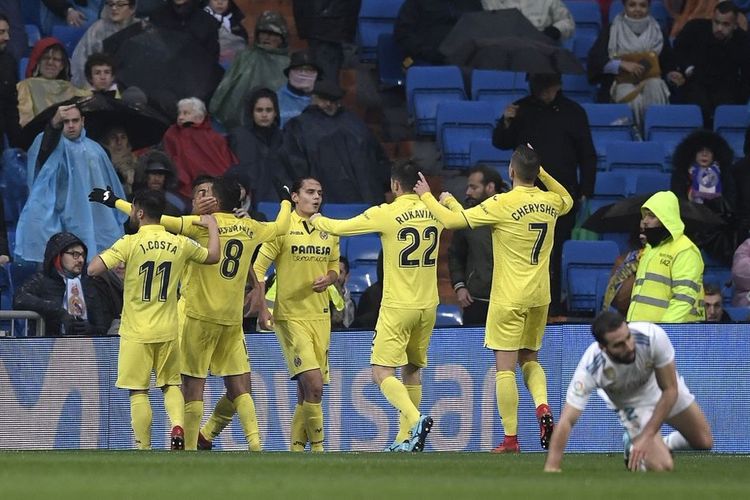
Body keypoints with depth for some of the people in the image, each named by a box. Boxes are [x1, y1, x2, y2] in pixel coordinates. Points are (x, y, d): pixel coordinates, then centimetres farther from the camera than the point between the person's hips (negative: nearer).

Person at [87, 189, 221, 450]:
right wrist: (212, 226, 32)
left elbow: (93, 269, -17)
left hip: (136, 332, -3)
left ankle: (144, 449, 2)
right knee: (171, 384, 16)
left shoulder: (130, 243, -12)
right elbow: (213, 256, 17)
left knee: (138, 392, 3)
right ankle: (177, 425, -10)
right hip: (167, 331, 3)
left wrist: (104, 253, 4)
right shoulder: (180, 244, 1)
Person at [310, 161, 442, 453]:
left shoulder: (385, 213, -10)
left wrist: (317, 220, 19)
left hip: (397, 307, -6)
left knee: (382, 373, -6)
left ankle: (415, 420, -27)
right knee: (412, 371, 15)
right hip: (427, 306, 6)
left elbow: (339, 228, -1)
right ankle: (406, 438, 14)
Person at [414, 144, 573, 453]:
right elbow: (567, 199, 29)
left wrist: (427, 197, 2)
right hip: (539, 297, 6)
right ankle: (542, 407, -7)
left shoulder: (502, 204, -15)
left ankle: (510, 439, -2)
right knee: (529, 360, 20)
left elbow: (453, 220, -13)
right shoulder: (551, 202, 2)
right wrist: (541, 172, 23)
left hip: (509, 297, -6)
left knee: (505, 368, -1)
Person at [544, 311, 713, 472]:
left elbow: (670, 391, -28)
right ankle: (633, 448, 16)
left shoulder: (653, 336, -39)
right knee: (661, 466, -18)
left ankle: (665, 444, 40)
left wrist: (646, 436, -32)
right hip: (632, 403, -2)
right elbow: (567, 421, -40)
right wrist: (551, 467, -49)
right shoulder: (591, 368, -40)